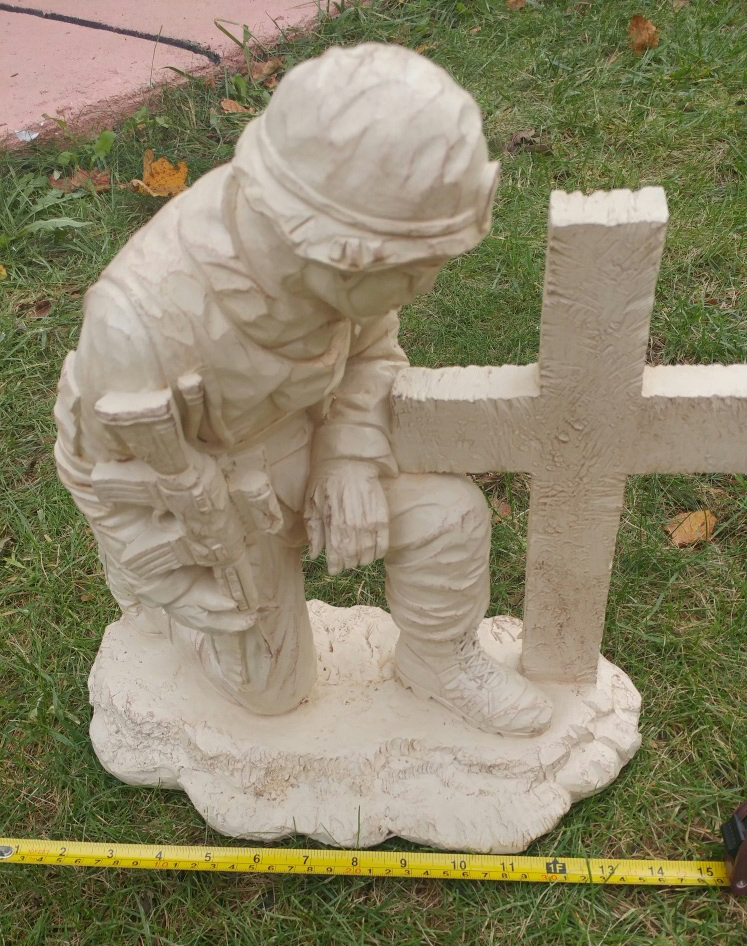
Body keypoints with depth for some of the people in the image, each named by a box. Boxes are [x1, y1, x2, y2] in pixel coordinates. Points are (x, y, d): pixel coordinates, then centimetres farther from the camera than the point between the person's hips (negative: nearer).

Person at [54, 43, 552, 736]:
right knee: (274, 686, 11)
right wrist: (228, 616, -10)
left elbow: (370, 346, -5)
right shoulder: (144, 321, -42)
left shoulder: (335, 242, -28)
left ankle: (439, 665, 15)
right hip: (171, 488, -3)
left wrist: (355, 460, -19)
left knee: (449, 513, -13)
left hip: (290, 433, 4)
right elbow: (136, 492, -24)